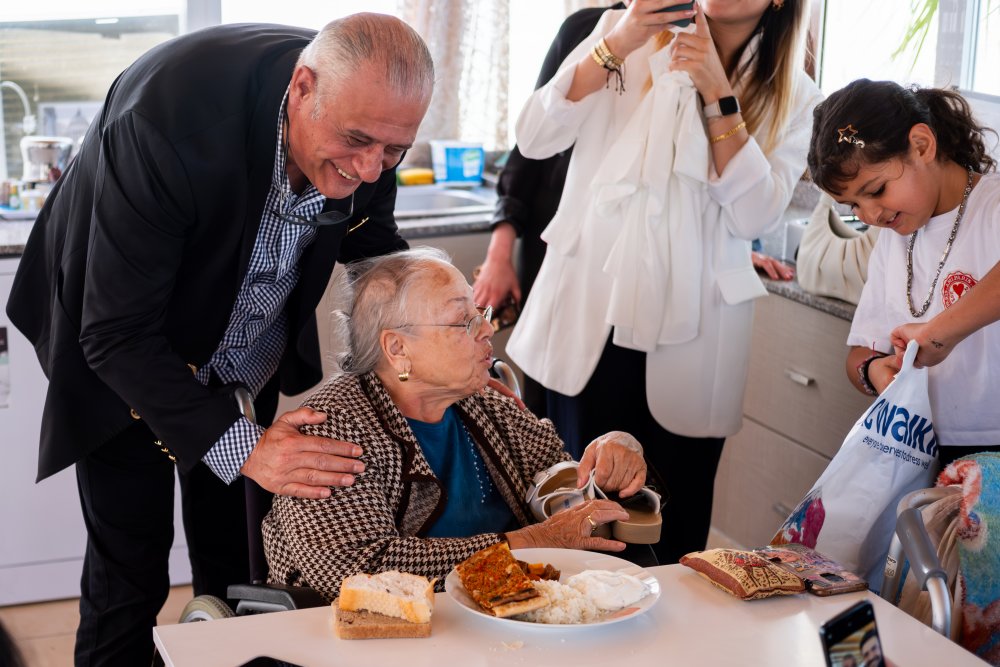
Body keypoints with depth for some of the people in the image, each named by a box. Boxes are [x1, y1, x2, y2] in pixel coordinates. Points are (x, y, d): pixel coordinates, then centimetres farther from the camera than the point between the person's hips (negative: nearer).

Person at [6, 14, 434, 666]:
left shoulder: (369, 112, -21)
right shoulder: (169, 113, -39)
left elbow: (371, 242, 0)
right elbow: (116, 337, -34)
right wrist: (240, 447, -41)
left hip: (246, 361, 5)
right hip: (126, 366, -4)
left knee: (237, 566, 11)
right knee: (129, 578, 2)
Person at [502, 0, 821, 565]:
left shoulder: (794, 100, 6)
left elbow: (755, 216, -7)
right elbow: (535, 139, -4)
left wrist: (718, 95, -14)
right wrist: (614, 46, -15)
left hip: (689, 336, 0)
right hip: (593, 314, 0)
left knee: (676, 531, 7)